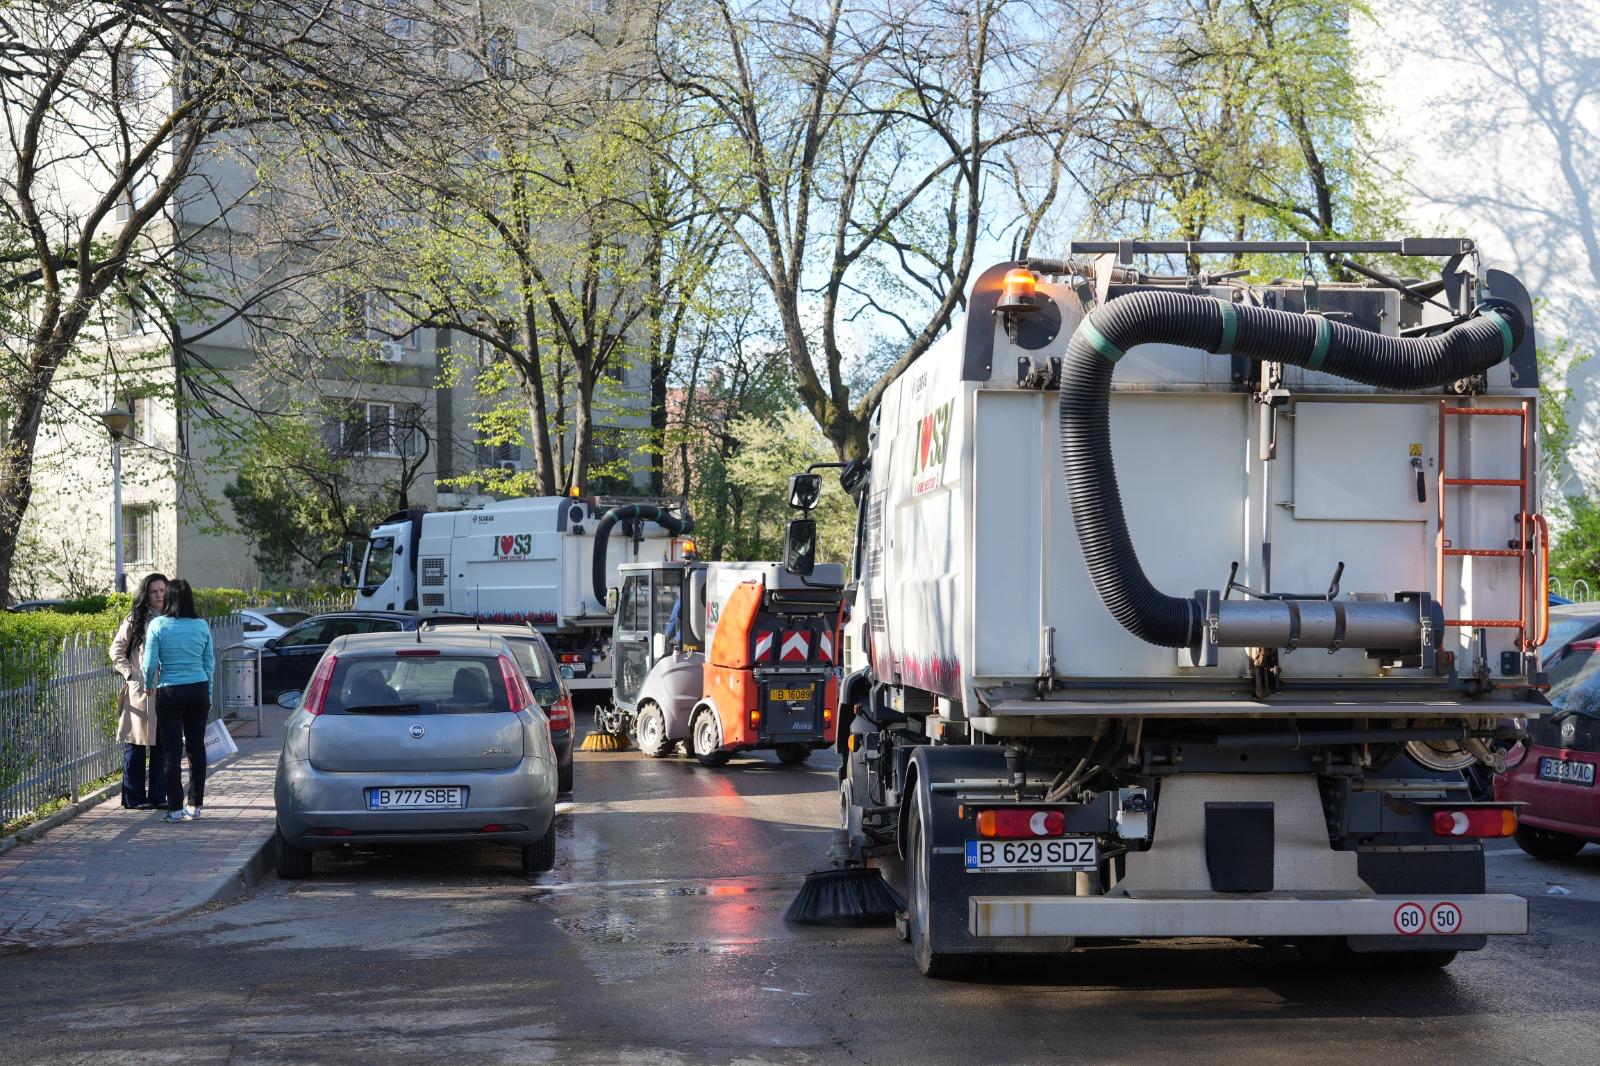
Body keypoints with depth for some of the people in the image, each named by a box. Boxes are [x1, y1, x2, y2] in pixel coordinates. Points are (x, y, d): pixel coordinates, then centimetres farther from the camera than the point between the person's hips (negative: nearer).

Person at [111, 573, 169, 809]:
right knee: (136, 745, 0)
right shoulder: (134, 620, 1)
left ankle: (159, 795, 14)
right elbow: (117, 650, 3)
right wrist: (129, 674, -7)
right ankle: (134, 797, 6)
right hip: (139, 691, -3)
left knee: (162, 744, 6)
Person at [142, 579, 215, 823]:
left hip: (170, 693, -3)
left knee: (171, 751, 2)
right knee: (196, 748, 10)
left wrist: (149, 686, 11)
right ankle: (195, 805, 15)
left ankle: (175, 809, 1)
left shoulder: (158, 626, -8)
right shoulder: (202, 625, 1)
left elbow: (150, 664, -9)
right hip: (199, 690, 3)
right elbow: (210, 662, 6)